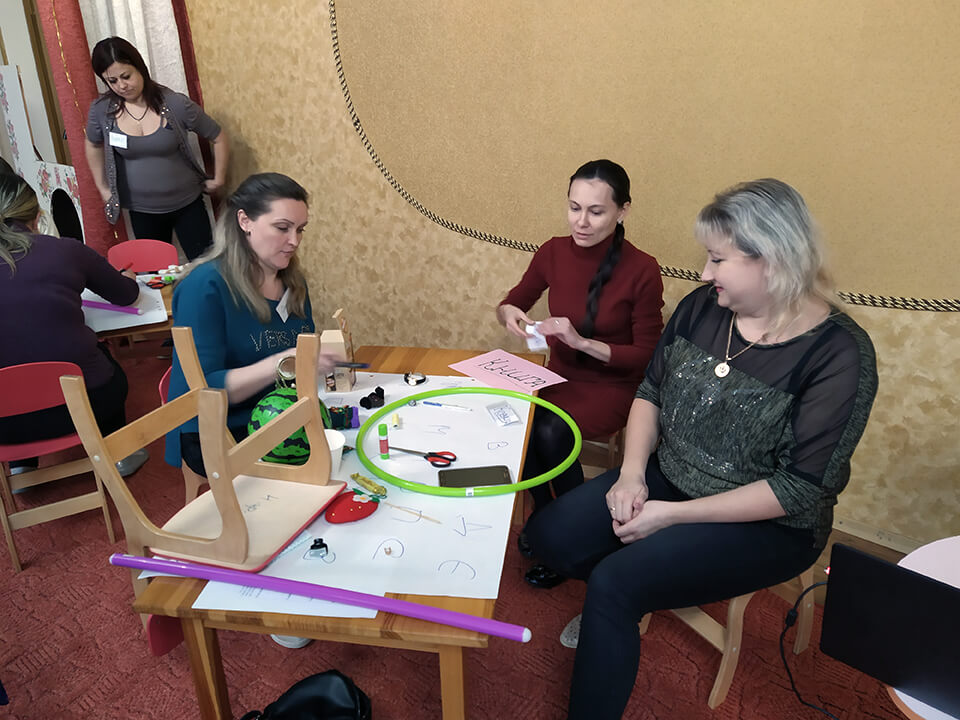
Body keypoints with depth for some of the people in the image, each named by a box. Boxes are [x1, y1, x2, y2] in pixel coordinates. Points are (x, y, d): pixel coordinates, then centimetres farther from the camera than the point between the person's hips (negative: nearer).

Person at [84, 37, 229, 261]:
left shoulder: (175, 104, -14)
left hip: (187, 205, -2)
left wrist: (218, 180, -1)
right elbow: (93, 145, 13)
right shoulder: (102, 110, -7)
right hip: (141, 211, 2)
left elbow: (218, 137, -3)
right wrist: (103, 188, 12)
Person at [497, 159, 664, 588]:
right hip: (560, 376, 4)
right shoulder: (554, 252, -5)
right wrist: (509, 313, -16)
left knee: (550, 433, -29)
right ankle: (543, 514, 1)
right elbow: (511, 303, 9)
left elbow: (646, 355, -13)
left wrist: (583, 342, -26)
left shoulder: (642, 271, -17)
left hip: (611, 385, -4)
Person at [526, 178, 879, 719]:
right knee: (550, 536, -5)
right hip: (668, 478, 6)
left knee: (614, 582, -23)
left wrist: (672, 514, -22)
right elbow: (651, 391, 5)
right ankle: (621, 607, 25)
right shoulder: (703, 307, -5)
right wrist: (632, 473, -11)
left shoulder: (838, 353, -21)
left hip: (766, 524, -6)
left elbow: (803, 488, -21)